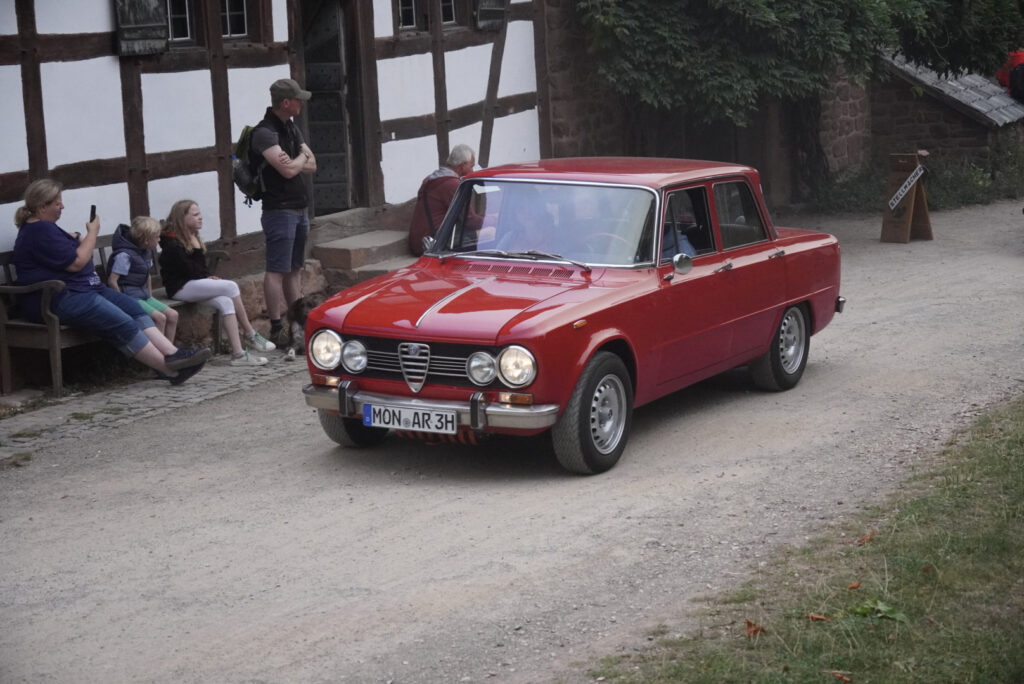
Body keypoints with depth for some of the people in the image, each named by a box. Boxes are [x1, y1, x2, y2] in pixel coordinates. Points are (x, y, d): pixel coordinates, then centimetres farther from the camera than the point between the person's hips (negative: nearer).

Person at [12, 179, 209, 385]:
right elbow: (76, 262, -17)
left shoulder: (45, 227, 21)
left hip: (83, 289, 11)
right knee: (121, 322, -22)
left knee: (133, 307, -8)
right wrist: (92, 233, -4)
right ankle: (168, 368, -21)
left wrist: (78, 241, 12)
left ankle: (172, 354, -21)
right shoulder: (38, 231, -14)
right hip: (59, 300, -11)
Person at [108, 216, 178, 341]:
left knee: (172, 315, -6)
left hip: (143, 295, 9)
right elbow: (112, 280, -19)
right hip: (129, 297, -9)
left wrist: (150, 296, 18)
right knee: (159, 317, -25)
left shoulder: (146, 252, 11)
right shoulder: (125, 255, -17)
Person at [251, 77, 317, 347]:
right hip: (279, 210, -9)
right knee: (277, 271, -8)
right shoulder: (265, 132, -15)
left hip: (299, 208, 9)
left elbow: (312, 165, 10)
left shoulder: (292, 128, 14)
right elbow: (288, 170, -24)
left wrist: (294, 162, -10)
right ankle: (276, 329, -7)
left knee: (295, 268, 13)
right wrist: (301, 157, -3)